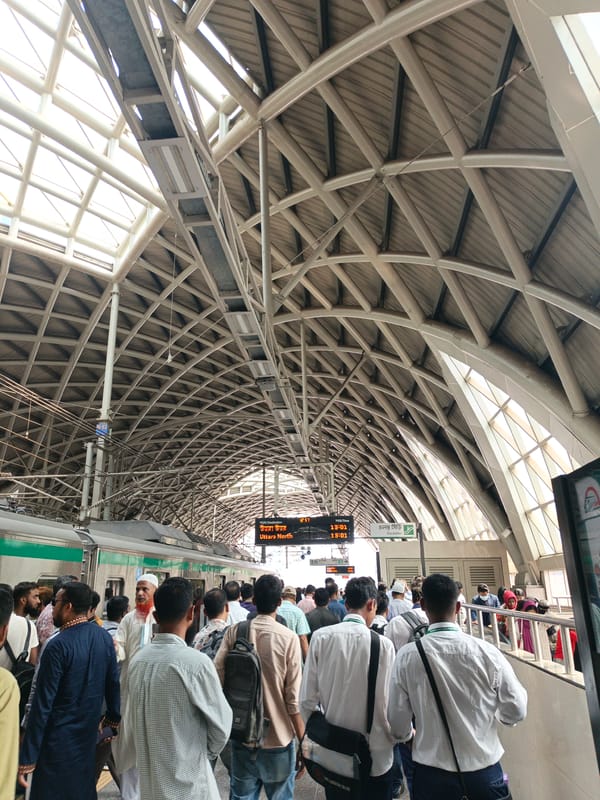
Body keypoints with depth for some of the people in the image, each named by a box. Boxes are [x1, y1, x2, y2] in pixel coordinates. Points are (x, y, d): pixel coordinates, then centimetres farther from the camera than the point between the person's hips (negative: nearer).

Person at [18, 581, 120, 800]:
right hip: (89, 733, 6)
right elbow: (113, 682, 4)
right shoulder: (104, 637, -4)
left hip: (58, 739, -5)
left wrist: (26, 758, -12)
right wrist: (113, 719, 18)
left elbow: (42, 704, -19)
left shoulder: (58, 645, -21)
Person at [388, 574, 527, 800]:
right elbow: (516, 711, -5)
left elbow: (397, 723, -8)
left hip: (431, 773, 0)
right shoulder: (486, 652, -16)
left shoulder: (407, 656, -16)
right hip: (484, 771, 0)